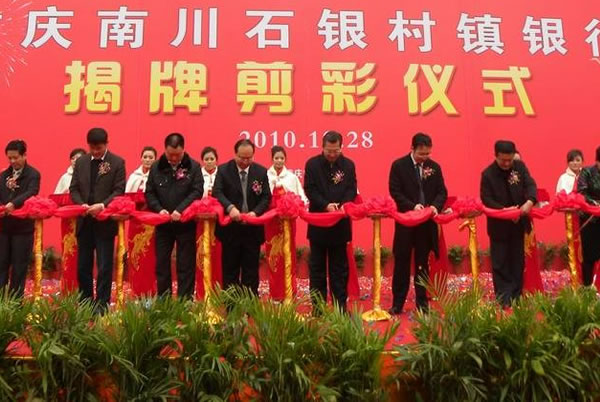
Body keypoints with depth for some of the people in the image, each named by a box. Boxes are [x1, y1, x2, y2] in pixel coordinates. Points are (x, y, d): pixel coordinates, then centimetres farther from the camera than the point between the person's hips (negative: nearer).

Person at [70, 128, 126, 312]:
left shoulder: (117, 162, -2)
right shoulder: (81, 162, 10)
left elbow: (119, 190, -8)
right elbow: (73, 188, 9)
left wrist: (102, 205, -22)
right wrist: (81, 204, -10)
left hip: (105, 221, -4)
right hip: (84, 221, 4)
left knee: (104, 267, -1)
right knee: (83, 266, 11)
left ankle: (101, 306, 6)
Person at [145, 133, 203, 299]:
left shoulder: (193, 167, -3)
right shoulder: (156, 167, 4)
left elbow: (197, 191, -10)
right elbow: (149, 193, 5)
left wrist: (180, 210, -21)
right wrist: (159, 209, -13)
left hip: (186, 223, -2)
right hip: (162, 223, 3)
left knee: (185, 265, 3)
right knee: (161, 264, 8)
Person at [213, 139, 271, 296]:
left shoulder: (261, 171, 3)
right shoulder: (223, 170, -2)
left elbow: (266, 197, 0)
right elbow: (217, 192, -12)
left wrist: (255, 212, -18)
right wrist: (230, 207, -30)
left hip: (253, 228, 1)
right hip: (230, 228, -1)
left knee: (251, 270, 8)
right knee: (230, 270, 8)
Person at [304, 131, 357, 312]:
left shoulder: (348, 165, 4)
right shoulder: (312, 164, -1)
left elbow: (352, 190, -1)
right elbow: (310, 189, -7)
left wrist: (342, 205, -20)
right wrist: (326, 205, -21)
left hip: (340, 223, 1)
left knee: (340, 266, 8)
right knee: (317, 266, 7)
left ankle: (341, 305, 15)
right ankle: (317, 305, 14)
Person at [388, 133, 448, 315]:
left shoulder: (434, 167, 4)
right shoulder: (398, 165, -4)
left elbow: (442, 191, 5)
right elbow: (395, 191, -9)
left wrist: (436, 206, -15)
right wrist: (412, 206, -21)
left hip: (427, 222, 3)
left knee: (422, 264, 11)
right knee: (402, 262, 4)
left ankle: (422, 302, 19)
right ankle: (397, 303, 12)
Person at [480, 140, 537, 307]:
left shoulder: (520, 167, -3)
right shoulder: (488, 174, -13)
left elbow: (530, 184, -11)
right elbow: (486, 199, -15)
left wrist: (530, 201, -31)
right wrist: (504, 210, -28)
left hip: (518, 222, 4)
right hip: (499, 224, -4)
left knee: (517, 261, 13)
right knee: (500, 263, 1)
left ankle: (516, 296, 24)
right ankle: (503, 299, 8)